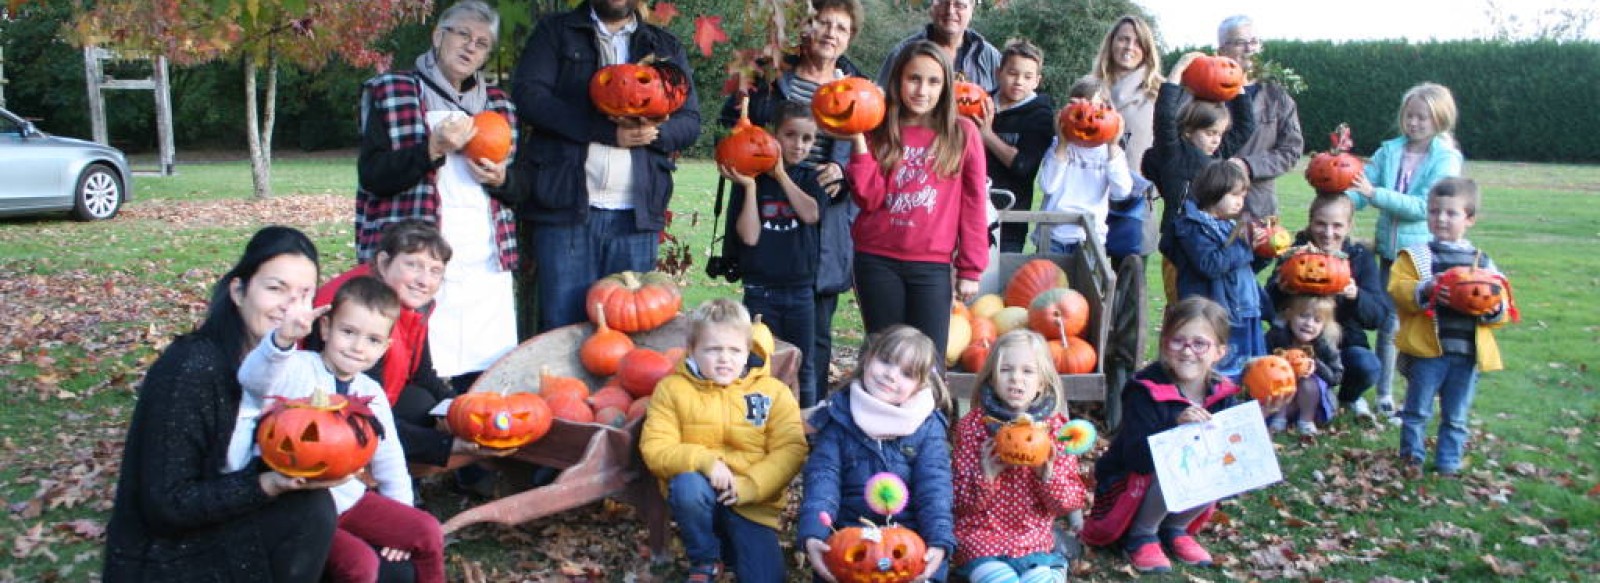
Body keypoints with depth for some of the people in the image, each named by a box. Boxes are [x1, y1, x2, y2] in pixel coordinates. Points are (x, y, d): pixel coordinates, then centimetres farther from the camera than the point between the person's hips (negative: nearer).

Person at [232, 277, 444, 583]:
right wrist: (284, 338, -57)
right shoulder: (296, 369, -12)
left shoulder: (372, 393, 5)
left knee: (427, 532, -2)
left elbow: (389, 460, 13)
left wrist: (401, 523, 9)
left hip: (347, 498, 6)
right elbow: (253, 378, -36)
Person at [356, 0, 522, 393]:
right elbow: (372, 175, -3)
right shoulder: (390, 92, 7)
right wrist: (434, 148, -15)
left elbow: (521, 190, 21)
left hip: (486, 263, 4)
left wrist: (500, 179, -2)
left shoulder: (499, 104, 20)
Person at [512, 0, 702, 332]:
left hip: (635, 214, 2)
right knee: (562, 326, -1)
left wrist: (654, 131, -12)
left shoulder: (666, 47, 19)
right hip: (565, 205, -2)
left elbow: (690, 121, 12)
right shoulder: (556, 32, 11)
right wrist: (608, 131, -13)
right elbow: (528, 94, -5)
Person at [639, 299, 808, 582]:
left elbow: (790, 450, -6)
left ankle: (731, 545, 20)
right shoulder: (673, 388, 0)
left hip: (751, 503, 1)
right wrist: (703, 460, -23)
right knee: (687, 485, -36)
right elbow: (655, 449, -6)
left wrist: (749, 485, -20)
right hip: (699, 494, 0)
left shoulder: (773, 392, 1)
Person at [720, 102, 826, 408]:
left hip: (800, 290, 2)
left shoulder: (809, 180, 5)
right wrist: (750, 186, -16)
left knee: (802, 368, 11)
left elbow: (811, 213, -17)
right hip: (760, 290, -2)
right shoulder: (752, 178, -1)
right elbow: (749, 236, -11)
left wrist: (781, 174, -14)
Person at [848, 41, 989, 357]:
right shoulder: (879, 131, 6)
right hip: (877, 262, 1)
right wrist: (859, 142, -10)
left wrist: (970, 269, 0)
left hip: (931, 265, -1)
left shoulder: (962, 133, 2)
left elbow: (974, 204, 2)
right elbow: (870, 198, -2)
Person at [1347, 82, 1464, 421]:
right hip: (1391, 250, 3)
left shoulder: (1446, 158, -6)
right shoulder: (1389, 151, 5)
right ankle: (1384, 395, 19)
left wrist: (1375, 194, -24)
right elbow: (1359, 191, -1)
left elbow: (1423, 206, -17)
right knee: (1388, 324, 8)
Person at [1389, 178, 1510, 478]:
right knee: (1417, 410, 4)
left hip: (1468, 353, 3)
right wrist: (1426, 290, -26)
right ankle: (1413, 457, 19)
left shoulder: (1482, 262, 11)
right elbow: (1398, 289, -11)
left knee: (1455, 417, 11)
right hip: (1427, 350, -3)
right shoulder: (1415, 256, 3)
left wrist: (1494, 309, -10)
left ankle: (1448, 464, 22)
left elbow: (1501, 306, 11)